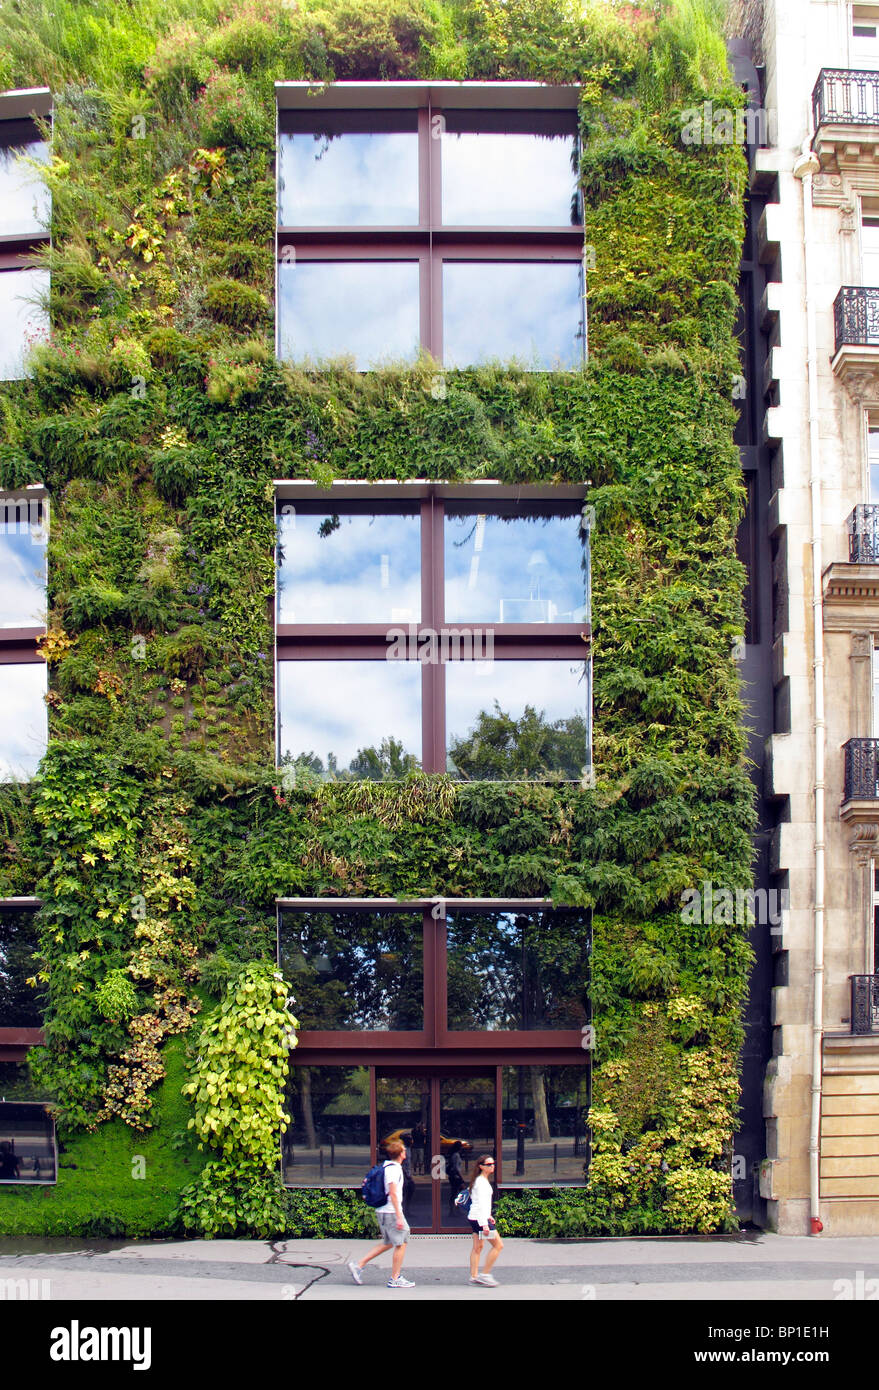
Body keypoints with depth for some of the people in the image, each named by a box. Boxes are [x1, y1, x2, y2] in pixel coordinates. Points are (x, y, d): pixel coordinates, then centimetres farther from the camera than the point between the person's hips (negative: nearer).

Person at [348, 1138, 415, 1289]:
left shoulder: (386, 1166, 13)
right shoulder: (394, 1169, -16)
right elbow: (393, 1193, -21)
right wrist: (399, 1217, -21)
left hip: (382, 1211, 10)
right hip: (391, 1212, -10)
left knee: (388, 1243, 17)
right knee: (401, 1244, -1)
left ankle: (358, 1265, 14)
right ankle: (395, 1279, 2)